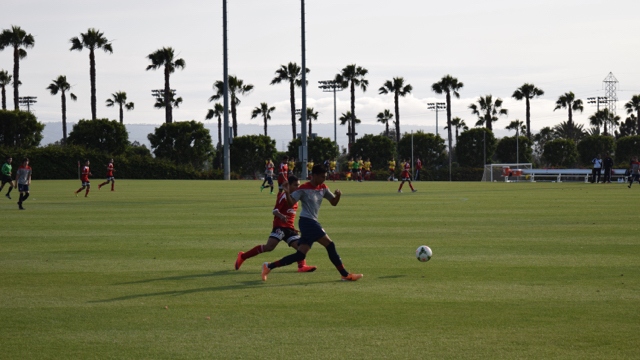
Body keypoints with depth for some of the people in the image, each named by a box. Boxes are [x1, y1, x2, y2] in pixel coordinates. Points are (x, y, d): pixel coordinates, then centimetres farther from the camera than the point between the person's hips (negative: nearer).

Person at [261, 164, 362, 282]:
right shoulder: (304, 188, -7)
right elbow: (291, 203, -9)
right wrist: (287, 193, -29)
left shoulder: (323, 188, 14)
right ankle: (345, 275, -7)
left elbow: (333, 202, 19)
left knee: (300, 255, 1)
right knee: (330, 245, -11)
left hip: (312, 222, 9)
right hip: (307, 221, -9)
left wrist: (338, 195, -3)